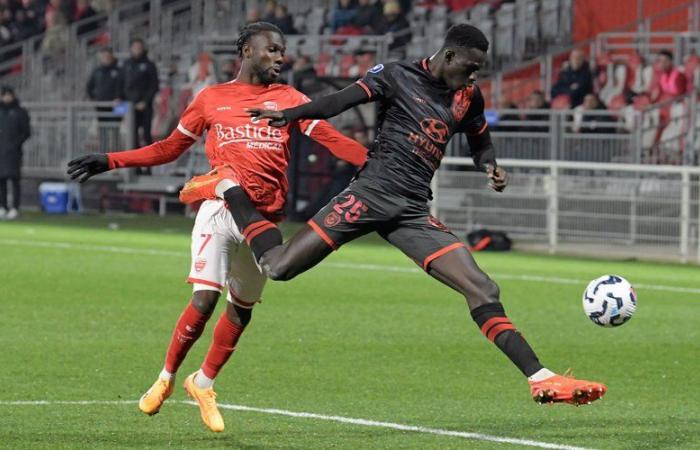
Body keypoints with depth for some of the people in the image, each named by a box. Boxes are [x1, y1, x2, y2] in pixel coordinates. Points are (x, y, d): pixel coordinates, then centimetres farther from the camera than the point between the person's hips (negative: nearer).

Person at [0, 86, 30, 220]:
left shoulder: (20, 112, 3)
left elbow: (26, 132, 0)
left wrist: (16, 144, -12)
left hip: (13, 151, -4)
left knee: (14, 179, -8)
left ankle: (15, 208, -9)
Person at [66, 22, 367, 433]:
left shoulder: (289, 99, 9)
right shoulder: (212, 99, 9)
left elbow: (330, 137, -2)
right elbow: (169, 148, 16)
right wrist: (110, 162, 11)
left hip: (265, 221, 2)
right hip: (221, 211, -2)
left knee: (243, 309, 9)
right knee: (204, 300, -14)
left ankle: (204, 383, 29)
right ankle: (167, 376, 8)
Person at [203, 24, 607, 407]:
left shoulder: (468, 97, 14)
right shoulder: (397, 76, -1)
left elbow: (480, 141, 28)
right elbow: (344, 100, -10)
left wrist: (491, 167, 5)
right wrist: (292, 114, -26)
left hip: (415, 212, 5)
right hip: (373, 191, -4)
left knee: (482, 290, -7)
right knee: (278, 267, -8)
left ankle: (541, 379, -7)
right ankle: (229, 191, 16)